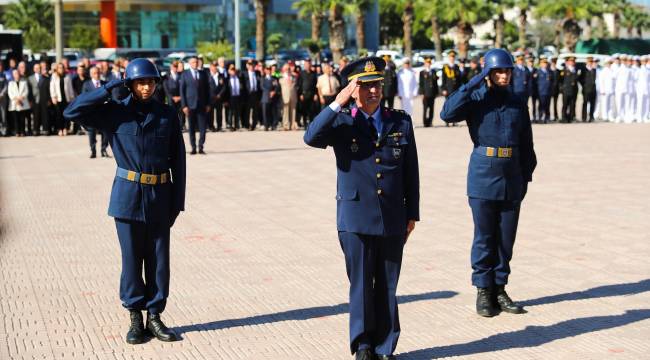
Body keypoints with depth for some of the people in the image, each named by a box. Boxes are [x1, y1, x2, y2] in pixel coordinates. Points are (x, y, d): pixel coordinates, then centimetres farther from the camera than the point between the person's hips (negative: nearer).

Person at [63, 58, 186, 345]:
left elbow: (178, 160, 4)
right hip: (127, 194, -1)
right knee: (131, 257, 5)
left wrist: (178, 201, 1)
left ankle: (155, 317, 16)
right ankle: (135, 318, 16)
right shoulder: (115, 112, -1)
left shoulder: (168, 115, 2)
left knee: (159, 258, 5)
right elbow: (72, 112, -13)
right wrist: (109, 88, -13)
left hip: (159, 196, 1)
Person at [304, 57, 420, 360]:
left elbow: (411, 172, 10)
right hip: (356, 220, -2)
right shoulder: (342, 122, 0)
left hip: (393, 220, 2)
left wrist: (412, 214, 9)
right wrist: (337, 103, -23)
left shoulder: (401, 122, 7)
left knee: (387, 287, 8)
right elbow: (311, 138, -20)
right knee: (361, 285, 5)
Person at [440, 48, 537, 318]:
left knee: (506, 236, 7)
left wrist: (526, 175, 8)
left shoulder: (518, 103, 8)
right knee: (484, 236, 3)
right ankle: (483, 291, 12)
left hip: (512, 177, 3)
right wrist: (473, 84, -18)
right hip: (483, 175, -3)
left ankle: (499, 290, 18)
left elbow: (526, 144, 12)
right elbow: (447, 113, -21)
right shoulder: (475, 99, -2)